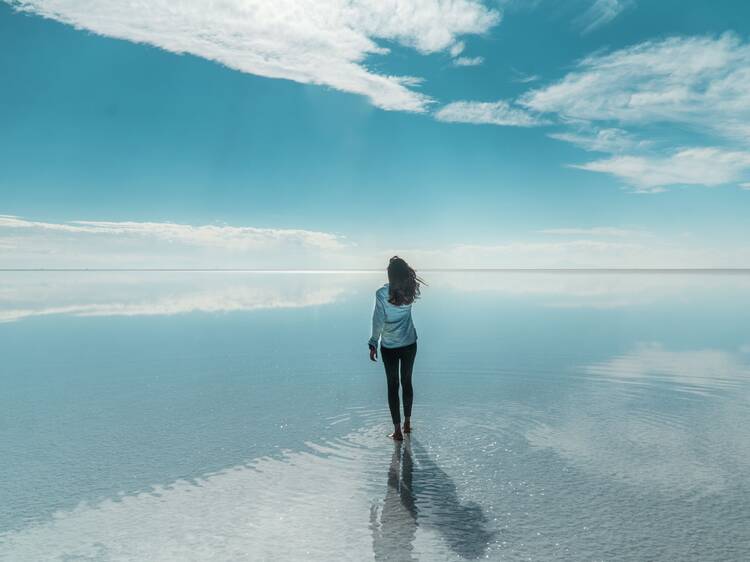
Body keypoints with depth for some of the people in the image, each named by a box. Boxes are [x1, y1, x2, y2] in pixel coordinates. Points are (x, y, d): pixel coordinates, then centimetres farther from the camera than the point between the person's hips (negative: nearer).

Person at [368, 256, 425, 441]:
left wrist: (373, 344, -6)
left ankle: (397, 430, 10)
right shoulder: (409, 291, -8)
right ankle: (407, 423, 31)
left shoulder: (382, 294, -19)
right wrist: (402, 266, 9)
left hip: (389, 347, -3)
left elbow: (378, 321, -16)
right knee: (407, 382, 18)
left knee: (393, 386, 6)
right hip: (409, 344, 4)